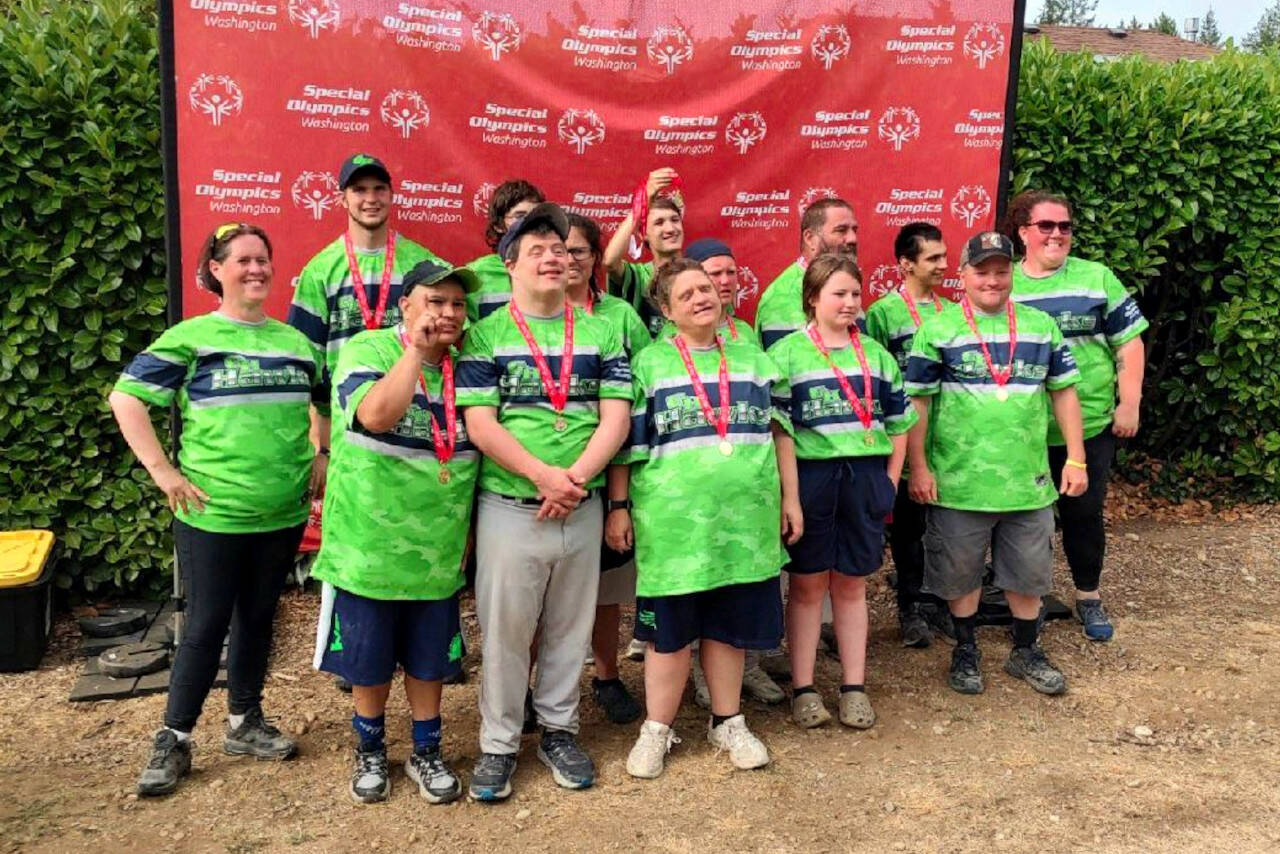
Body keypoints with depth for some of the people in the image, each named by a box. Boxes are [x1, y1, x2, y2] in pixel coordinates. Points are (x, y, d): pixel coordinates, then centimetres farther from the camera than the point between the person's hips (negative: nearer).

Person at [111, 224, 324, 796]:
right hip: (212, 514, -4)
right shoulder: (191, 337, -4)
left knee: (257, 618, 15)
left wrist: (321, 457, 9)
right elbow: (126, 399, -7)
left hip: (283, 514, 4)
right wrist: (163, 472, -12)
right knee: (206, 626, 2)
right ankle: (173, 740, 17)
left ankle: (245, 722, 30)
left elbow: (327, 402, 22)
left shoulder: (295, 341, 8)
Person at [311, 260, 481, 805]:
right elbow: (375, 416, -30)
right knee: (368, 658, 13)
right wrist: (416, 350, -25)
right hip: (370, 543, -3)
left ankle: (426, 752, 34)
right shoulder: (367, 349, -10)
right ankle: (370, 752, 35)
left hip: (438, 550, 3)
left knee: (429, 658, 15)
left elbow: (484, 443, 12)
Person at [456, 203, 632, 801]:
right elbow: (480, 426, -9)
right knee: (504, 630, 5)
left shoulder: (601, 334, 8)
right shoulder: (485, 337, 0)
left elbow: (615, 419, 0)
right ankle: (499, 743, 21)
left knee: (570, 628, 13)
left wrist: (575, 478, -14)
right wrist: (544, 476, -18)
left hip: (583, 509, 3)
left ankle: (559, 730, 30)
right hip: (509, 509, -2)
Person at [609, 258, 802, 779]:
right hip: (671, 520, -3)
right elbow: (624, 443, 0)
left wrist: (789, 498, 10)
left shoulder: (752, 359, 12)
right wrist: (619, 507, -4)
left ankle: (727, 722, 29)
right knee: (669, 628, 7)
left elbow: (779, 430, 14)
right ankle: (656, 729, 22)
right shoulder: (648, 364, 2)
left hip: (746, 518, 3)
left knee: (731, 624, 12)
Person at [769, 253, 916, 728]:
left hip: (866, 477, 4)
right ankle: (803, 688, 15)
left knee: (852, 583, 11)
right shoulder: (787, 354, -3)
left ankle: (854, 687, 21)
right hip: (810, 476, -4)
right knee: (808, 583, 5)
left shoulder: (876, 355, 12)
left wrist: (890, 480, 6)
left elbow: (898, 421, 14)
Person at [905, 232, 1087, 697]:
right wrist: (918, 467, -9)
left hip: (1028, 479, 3)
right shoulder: (937, 330, -3)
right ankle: (966, 651, 30)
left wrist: (1075, 458, 7)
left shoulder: (1041, 326, 8)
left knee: (1029, 571, 14)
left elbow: (1063, 392, 11)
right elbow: (917, 401, -5)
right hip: (959, 481, -3)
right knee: (961, 573, 10)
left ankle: (1026, 651, 33)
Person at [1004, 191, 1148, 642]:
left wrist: (1129, 404, -3)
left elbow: (1128, 343, 4)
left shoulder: (1096, 278, 3)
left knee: (1085, 512, 9)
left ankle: (1089, 597, 28)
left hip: (1091, 425, 0)